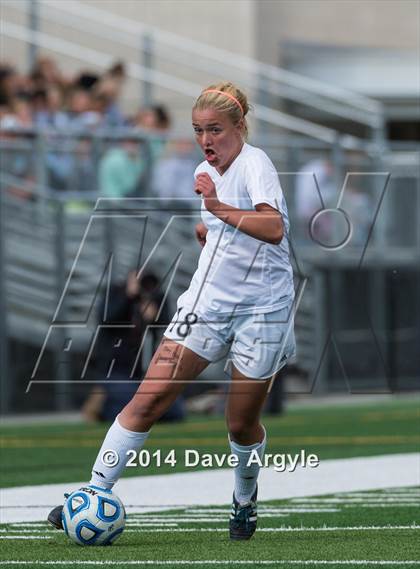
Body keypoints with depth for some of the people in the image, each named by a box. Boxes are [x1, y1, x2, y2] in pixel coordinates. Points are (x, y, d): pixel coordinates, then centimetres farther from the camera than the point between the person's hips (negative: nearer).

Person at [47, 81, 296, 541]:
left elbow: (274, 228, -32)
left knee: (242, 424, 3)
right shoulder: (205, 172, 10)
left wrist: (219, 208, -39)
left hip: (261, 309, -6)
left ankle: (244, 500, 33)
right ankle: (94, 494, -9)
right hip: (207, 302, 6)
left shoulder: (254, 163, -13)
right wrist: (204, 229, 10)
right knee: (151, 396, -9)